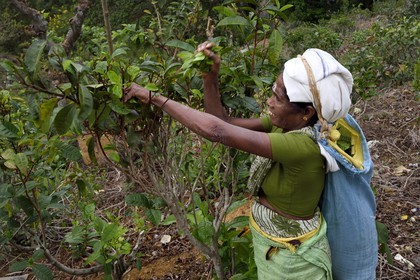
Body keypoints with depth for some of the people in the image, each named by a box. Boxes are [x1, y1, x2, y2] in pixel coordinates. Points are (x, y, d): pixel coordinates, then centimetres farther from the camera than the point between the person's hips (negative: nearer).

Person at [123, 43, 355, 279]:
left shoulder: (304, 146, -33)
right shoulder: (284, 125, -8)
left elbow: (216, 131, -37)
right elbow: (222, 121, -5)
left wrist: (154, 97, -30)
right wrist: (210, 76, -18)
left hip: (291, 258, -7)